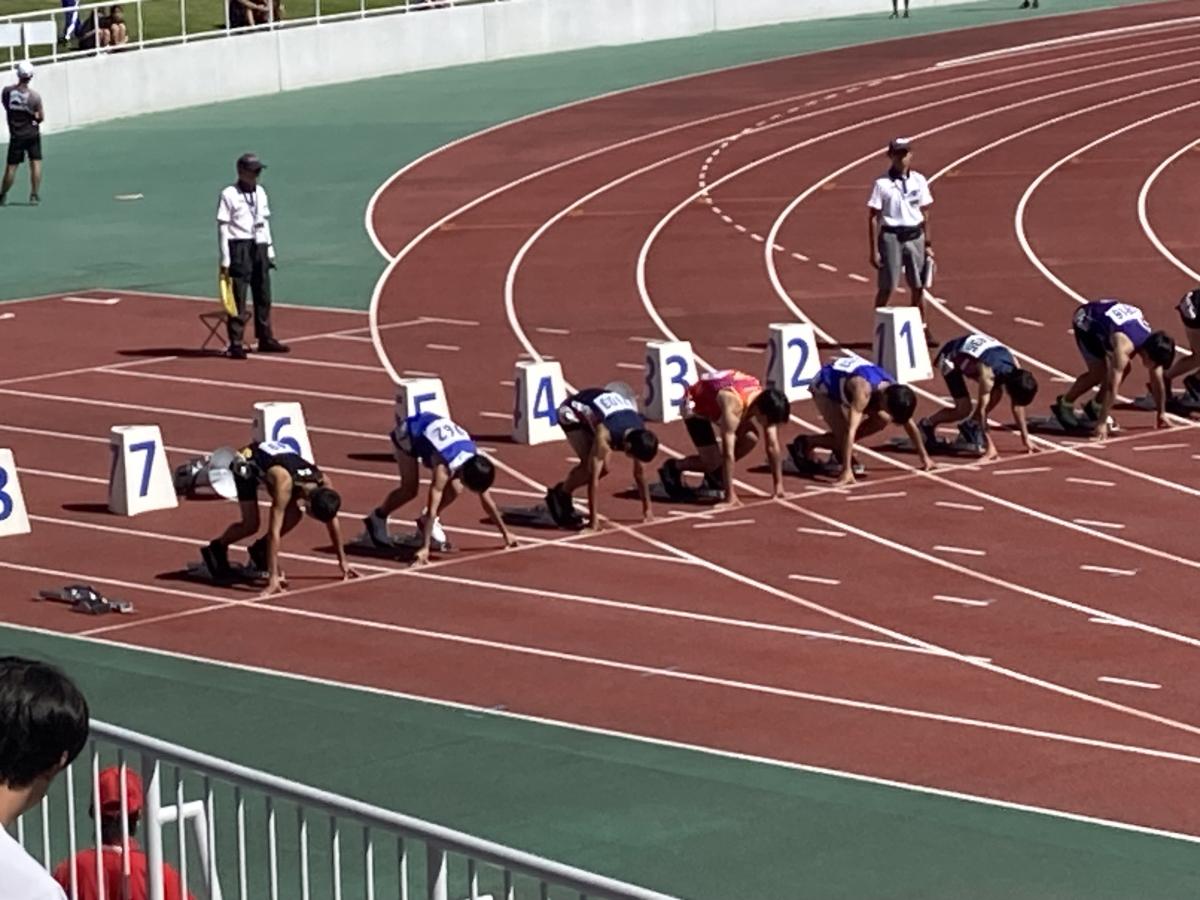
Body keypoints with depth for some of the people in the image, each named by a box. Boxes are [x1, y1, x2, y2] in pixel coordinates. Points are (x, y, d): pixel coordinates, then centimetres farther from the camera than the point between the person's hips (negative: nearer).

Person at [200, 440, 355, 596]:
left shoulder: (324, 483, -26)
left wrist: (343, 561, -2)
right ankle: (216, 549, 13)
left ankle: (260, 548, 13)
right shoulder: (284, 483, -44)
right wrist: (273, 577, -49)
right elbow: (274, 531, -46)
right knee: (251, 524, -14)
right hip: (246, 462, -6)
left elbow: (332, 520, -8)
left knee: (293, 516, -10)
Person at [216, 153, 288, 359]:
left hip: (259, 248, 7)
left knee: (263, 296, 13)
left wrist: (270, 250, 15)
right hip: (240, 248, -7)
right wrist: (225, 259, -14)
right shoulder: (229, 195, -9)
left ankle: (265, 338, 23)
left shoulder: (260, 193, 12)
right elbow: (223, 227, -10)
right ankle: (235, 344, -3)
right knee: (238, 297, -6)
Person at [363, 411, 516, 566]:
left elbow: (487, 501, -9)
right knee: (410, 489, -14)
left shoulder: (476, 460, -22)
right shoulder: (444, 468, -41)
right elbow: (432, 508, -43)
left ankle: (426, 522, 16)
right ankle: (378, 518, 11)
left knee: (454, 489, -6)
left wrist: (505, 533, -3)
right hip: (406, 433, -6)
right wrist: (424, 548, -46)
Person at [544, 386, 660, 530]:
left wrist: (647, 509, 0)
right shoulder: (604, 435, -42)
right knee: (592, 467, -23)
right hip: (572, 411, -7)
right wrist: (594, 519, -36)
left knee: (603, 468, -5)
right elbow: (593, 477, -39)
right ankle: (559, 496, -1)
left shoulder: (640, 434, -22)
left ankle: (563, 491, 15)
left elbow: (640, 473, -7)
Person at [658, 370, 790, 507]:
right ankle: (673, 468, 10)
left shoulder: (765, 402, -22)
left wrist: (778, 484, -13)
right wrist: (730, 495, -41)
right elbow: (728, 453, -42)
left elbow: (773, 446, -13)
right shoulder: (733, 405, -42)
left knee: (750, 438, -14)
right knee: (713, 460, -17)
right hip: (695, 405, -7)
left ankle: (716, 473, 10)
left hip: (716, 405, 7)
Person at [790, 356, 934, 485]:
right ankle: (806, 444, 1)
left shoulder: (895, 391, -21)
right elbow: (850, 430, -48)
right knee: (844, 433, -23)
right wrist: (846, 471, -52)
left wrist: (924, 457, 2)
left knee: (882, 420, -9)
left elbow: (909, 424, -4)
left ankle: (841, 450, 8)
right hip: (824, 387, -7)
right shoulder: (863, 390, -44)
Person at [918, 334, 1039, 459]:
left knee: (996, 392, -7)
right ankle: (927, 424, 8)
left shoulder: (1014, 368, -17)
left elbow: (1018, 405, -5)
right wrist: (990, 446, -36)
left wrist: (1025, 438, -4)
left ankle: (970, 425, 12)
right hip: (950, 358, -7)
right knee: (964, 410, -15)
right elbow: (981, 409, -36)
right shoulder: (987, 373, -39)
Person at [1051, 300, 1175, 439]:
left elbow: (1158, 382, -4)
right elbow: (1112, 386, -42)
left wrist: (1161, 413, 3)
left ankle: (1095, 407, 16)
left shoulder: (1152, 343, -18)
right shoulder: (1124, 346, -40)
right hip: (1086, 320, -7)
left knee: (1123, 369, -1)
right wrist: (1101, 423, -43)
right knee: (1099, 372, -16)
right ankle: (1064, 405, 3)